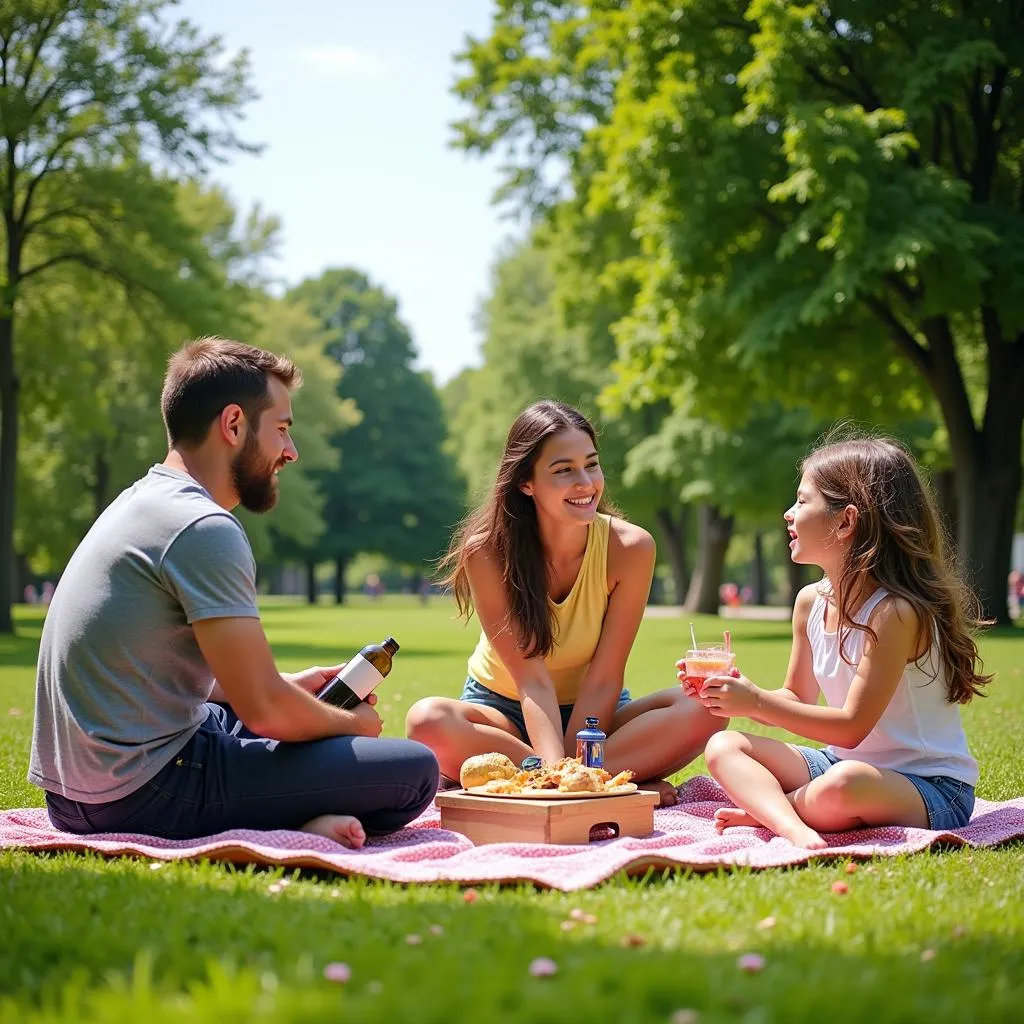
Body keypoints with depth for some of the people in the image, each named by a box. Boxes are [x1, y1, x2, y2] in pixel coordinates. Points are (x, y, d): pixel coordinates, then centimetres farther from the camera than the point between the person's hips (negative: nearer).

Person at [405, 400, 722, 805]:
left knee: (704, 708, -27)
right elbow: (532, 679, -24)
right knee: (427, 720, -34)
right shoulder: (487, 551, -20)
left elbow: (603, 678, -17)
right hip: (505, 709, -1)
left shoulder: (630, 548, -18)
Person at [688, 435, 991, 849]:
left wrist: (756, 702, -20)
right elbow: (798, 701, 14)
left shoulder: (896, 611, -22)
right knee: (723, 746, -6)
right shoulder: (811, 601, 3)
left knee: (842, 785, -40)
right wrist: (736, 694, -5)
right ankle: (795, 830, -30)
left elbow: (852, 727, -21)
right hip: (842, 763, 8)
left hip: (930, 788, -8)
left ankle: (764, 807, -10)